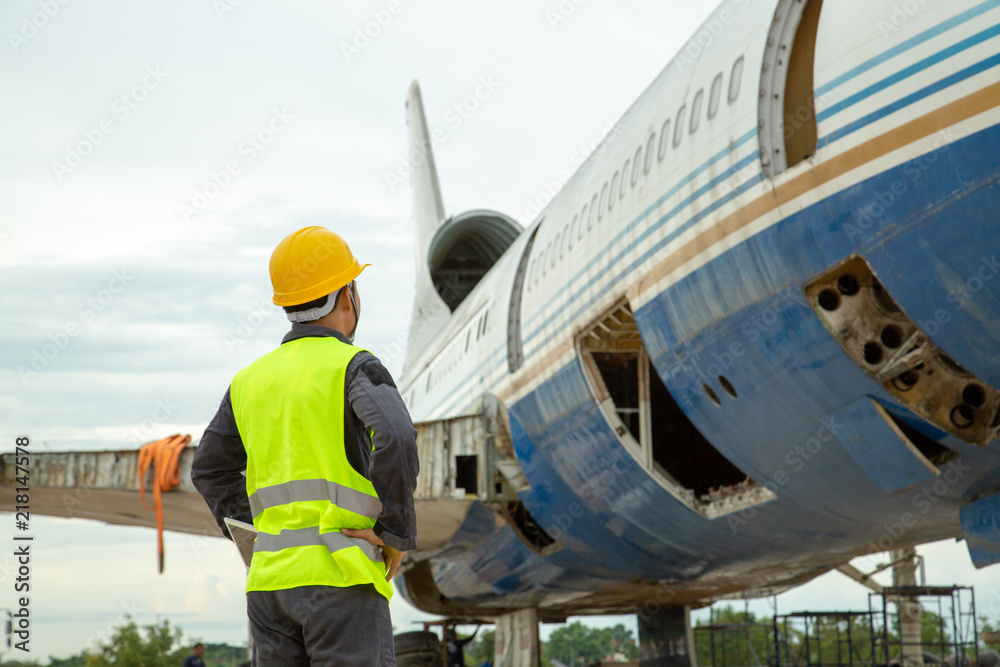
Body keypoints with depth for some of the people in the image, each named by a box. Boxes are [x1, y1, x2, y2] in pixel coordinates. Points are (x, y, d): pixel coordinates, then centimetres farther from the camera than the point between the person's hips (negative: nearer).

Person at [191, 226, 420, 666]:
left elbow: (210, 469, 24)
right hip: (340, 572, -6)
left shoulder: (250, 379, 17)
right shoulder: (354, 367, -3)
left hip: (269, 579, 6)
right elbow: (395, 442, -20)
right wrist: (399, 534, -9)